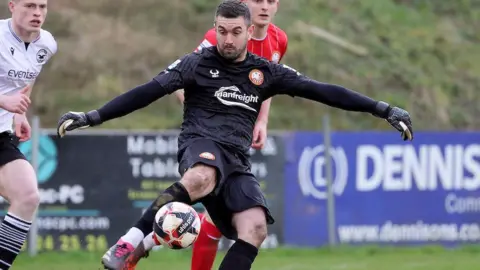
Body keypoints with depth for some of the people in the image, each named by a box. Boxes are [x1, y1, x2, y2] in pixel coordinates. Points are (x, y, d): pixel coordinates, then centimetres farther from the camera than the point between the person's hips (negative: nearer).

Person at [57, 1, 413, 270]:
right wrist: (91, 118, -10)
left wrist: (382, 110, 10)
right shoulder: (197, 63, 5)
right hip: (201, 146, -4)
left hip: (236, 161, 4)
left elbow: (320, 91, 13)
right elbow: (148, 93, -1)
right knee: (202, 179, -42)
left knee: (255, 229, -21)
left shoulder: (265, 72, 15)